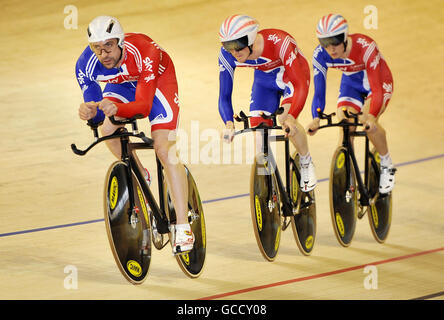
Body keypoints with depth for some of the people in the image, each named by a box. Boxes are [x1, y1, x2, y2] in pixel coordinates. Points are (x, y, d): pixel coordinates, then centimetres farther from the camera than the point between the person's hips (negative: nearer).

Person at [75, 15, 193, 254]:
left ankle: (183, 228, -17)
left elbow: (143, 105, -42)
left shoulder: (143, 53, -40)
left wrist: (117, 109, -62)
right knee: (107, 130, -22)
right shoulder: (86, 64, -30)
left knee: (165, 150, -17)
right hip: (122, 83, 5)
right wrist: (91, 112, -50)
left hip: (158, 78, -5)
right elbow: (96, 109, -25)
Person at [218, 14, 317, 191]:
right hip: (264, 79, 4)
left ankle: (306, 163, -1)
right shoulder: (227, 54, -29)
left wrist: (290, 117, -59)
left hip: (293, 74, -4)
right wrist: (229, 123, -42)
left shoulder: (279, 42, -41)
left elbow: (301, 85, -43)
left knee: (285, 119, -27)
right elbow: (224, 96, -23)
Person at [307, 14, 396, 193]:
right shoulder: (320, 55, -26)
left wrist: (370, 115, -54)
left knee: (368, 123, -29)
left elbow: (376, 89, -39)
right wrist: (316, 118, -38)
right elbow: (319, 92, -22)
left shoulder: (365, 47, -37)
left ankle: (387, 166, -6)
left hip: (378, 82, -4)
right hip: (351, 84, 4)